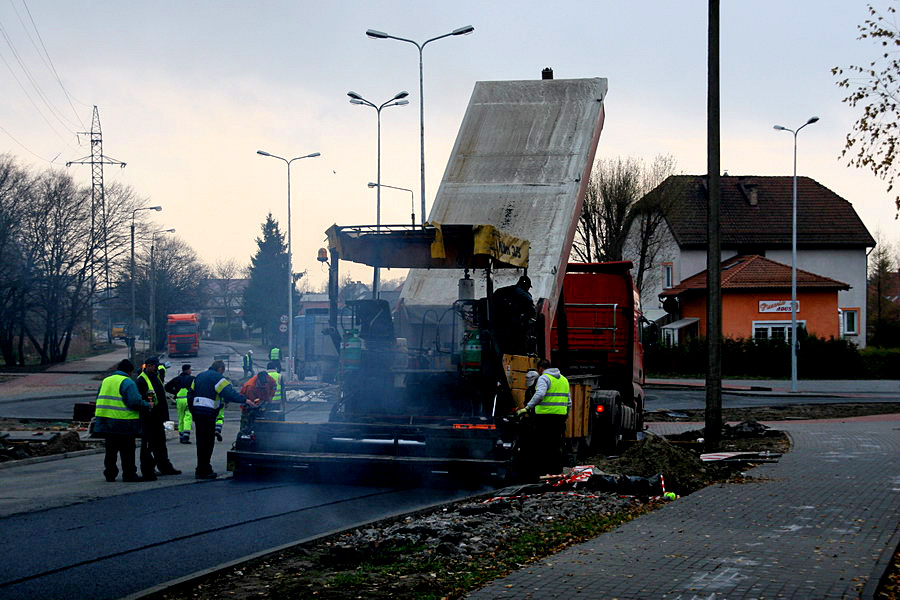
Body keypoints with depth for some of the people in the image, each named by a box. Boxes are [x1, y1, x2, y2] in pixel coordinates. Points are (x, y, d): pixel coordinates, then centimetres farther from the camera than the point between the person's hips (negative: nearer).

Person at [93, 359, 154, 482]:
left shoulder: (105, 381, 15)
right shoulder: (127, 382, -10)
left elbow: (99, 399, 20)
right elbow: (135, 401, -19)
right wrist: (147, 406, -5)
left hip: (106, 424, 7)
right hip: (123, 424, -7)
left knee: (111, 450, 14)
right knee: (127, 450, 0)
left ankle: (110, 474, 17)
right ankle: (129, 474, 2)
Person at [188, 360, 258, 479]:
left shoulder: (199, 377, 21)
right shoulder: (217, 377, -4)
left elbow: (190, 394, 21)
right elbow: (229, 392, -15)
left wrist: (192, 411, 25)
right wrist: (245, 400, -17)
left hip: (196, 409, 8)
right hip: (208, 411, -8)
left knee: (201, 440, 14)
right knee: (207, 441, -5)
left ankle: (202, 468, 19)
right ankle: (203, 470, -6)